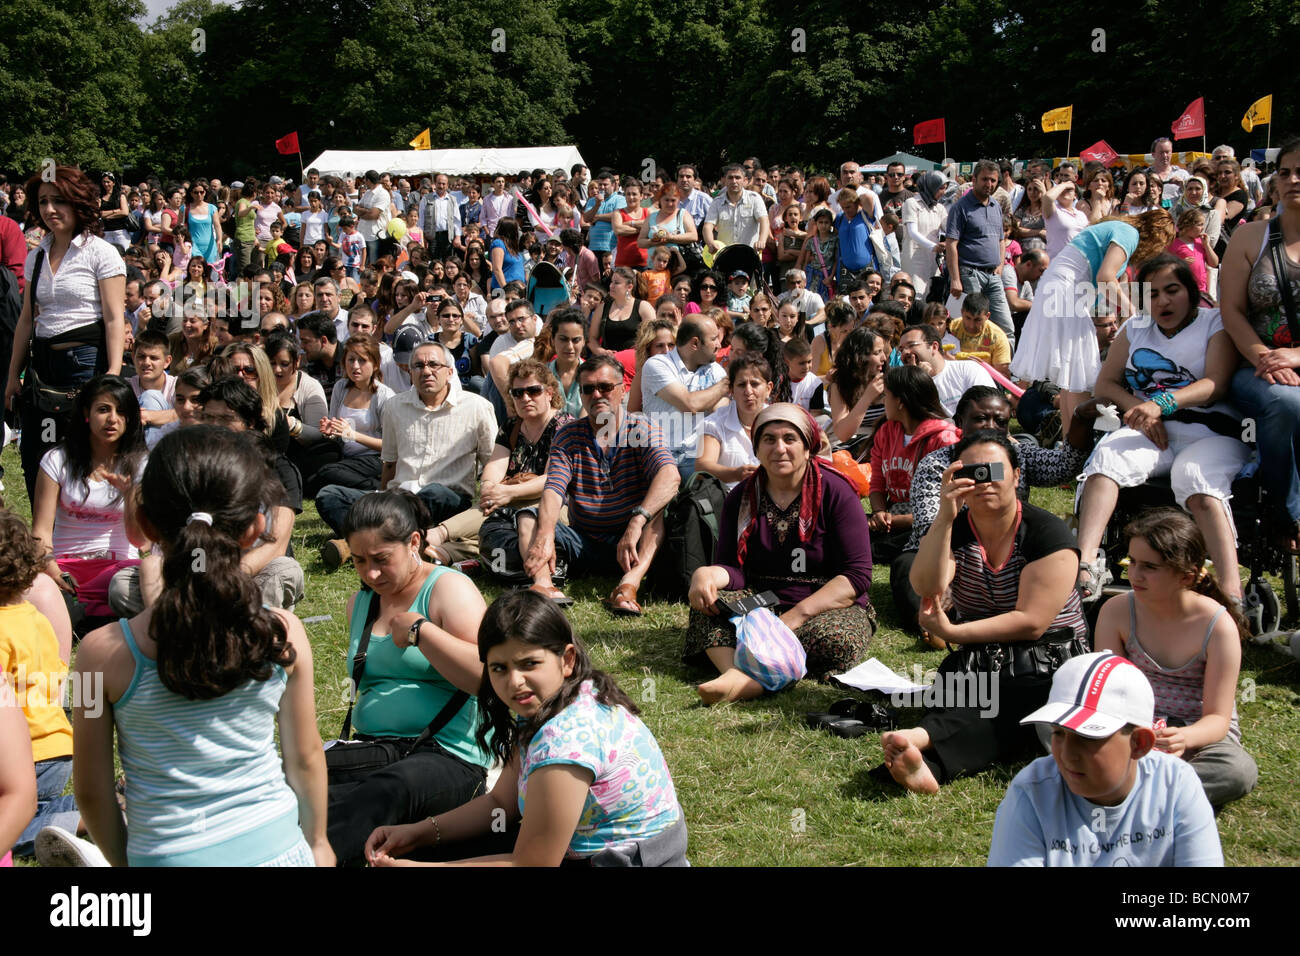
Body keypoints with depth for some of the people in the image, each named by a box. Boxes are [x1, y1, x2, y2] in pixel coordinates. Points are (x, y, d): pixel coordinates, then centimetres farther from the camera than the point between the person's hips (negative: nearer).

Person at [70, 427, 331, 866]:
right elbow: (305, 761, 1)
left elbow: (91, 790, -5)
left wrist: (123, 860, 13)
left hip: (167, 855, -3)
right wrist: (317, 842, 18)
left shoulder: (105, 653, -16)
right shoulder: (283, 636, -12)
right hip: (276, 847, 3)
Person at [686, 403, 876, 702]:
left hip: (831, 607, -3)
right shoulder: (741, 497, 7)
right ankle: (736, 673, -47)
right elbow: (734, 569, 3)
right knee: (705, 602, -23)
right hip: (761, 603, 3)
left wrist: (797, 615, -21)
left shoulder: (835, 492, -6)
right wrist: (706, 574, -23)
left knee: (835, 641, -36)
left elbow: (858, 576, -11)